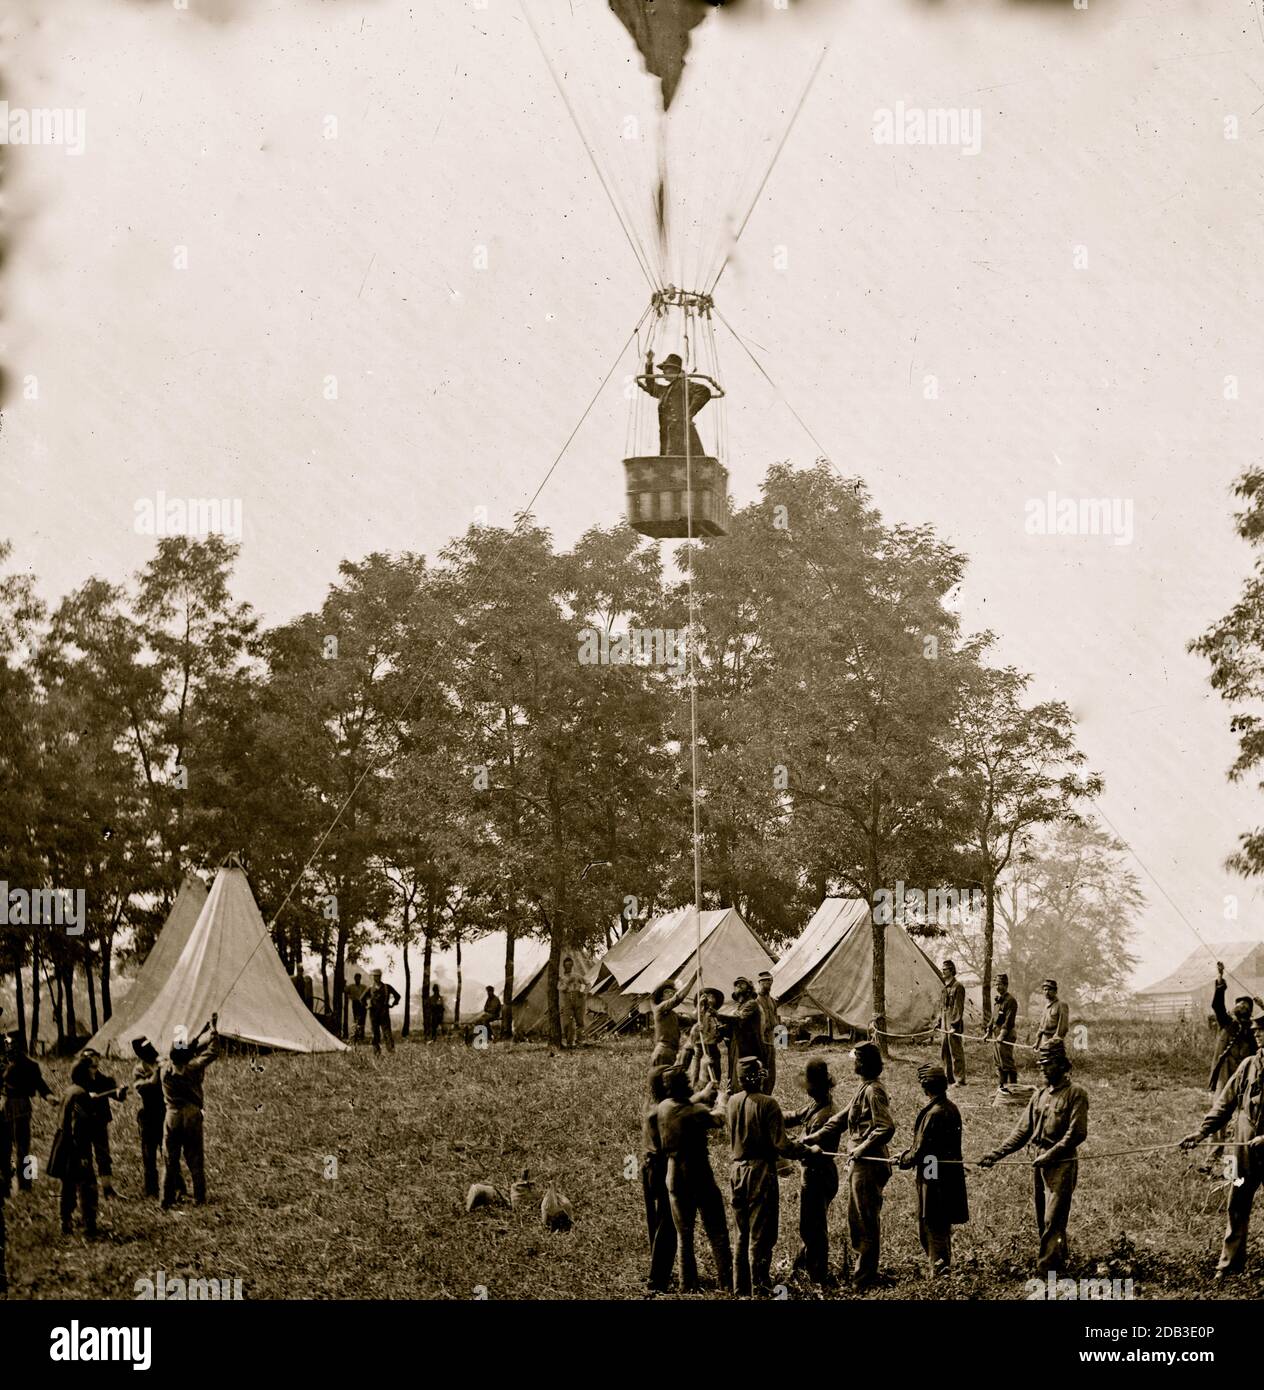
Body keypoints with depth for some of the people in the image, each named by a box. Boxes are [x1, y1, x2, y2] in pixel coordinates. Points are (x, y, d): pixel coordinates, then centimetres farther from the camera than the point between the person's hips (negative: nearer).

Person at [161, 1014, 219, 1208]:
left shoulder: (166, 1070, -2)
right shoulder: (192, 1068, -12)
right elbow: (212, 1053, -6)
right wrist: (213, 1029, 1)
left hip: (172, 1117, 2)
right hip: (192, 1116, -2)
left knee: (170, 1160, 7)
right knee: (195, 1159, 6)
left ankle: (166, 1200, 6)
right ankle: (199, 1198, 7)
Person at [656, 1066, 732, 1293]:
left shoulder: (663, 1108, -2)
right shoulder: (697, 1111, -19)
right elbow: (719, 1118, 0)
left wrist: (702, 1095, 28)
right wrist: (722, 1101, 19)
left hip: (675, 1179, 5)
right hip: (700, 1178, -5)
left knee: (684, 1234, 13)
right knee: (717, 1232, 4)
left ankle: (688, 1285, 13)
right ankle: (726, 1281, 2)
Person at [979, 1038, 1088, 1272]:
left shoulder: (1076, 1094, -6)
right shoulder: (1040, 1095, 15)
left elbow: (1077, 1134, -15)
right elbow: (1023, 1131, 15)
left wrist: (1049, 1155, -21)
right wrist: (997, 1154, 5)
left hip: (1062, 1165, -7)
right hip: (1039, 1164, 7)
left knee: (1053, 1220, -10)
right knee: (1043, 1220, 12)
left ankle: (1046, 1266, -11)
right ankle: (1058, 1261, 23)